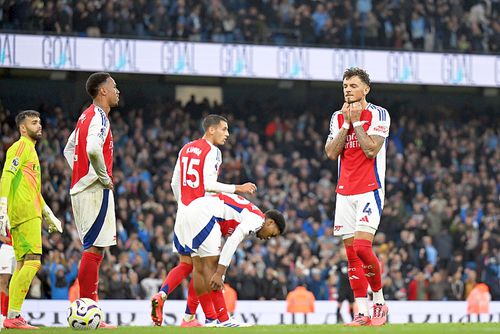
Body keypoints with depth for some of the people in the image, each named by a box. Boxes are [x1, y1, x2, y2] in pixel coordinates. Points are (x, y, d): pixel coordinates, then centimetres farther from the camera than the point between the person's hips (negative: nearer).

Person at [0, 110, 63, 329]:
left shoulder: (31, 149, 25)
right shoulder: (21, 147, -5)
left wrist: (49, 215, 31)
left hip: (30, 214, 10)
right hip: (25, 214, -10)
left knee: (22, 265, 8)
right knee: (32, 262, -15)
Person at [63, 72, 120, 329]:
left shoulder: (86, 116, 17)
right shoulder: (99, 117, -12)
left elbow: (69, 149, 28)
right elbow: (93, 148, -31)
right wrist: (104, 176, -18)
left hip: (80, 188, 10)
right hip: (96, 190, -10)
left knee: (92, 248, 12)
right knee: (94, 248, -9)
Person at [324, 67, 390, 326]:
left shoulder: (378, 115, -3)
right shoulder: (338, 117, 12)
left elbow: (371, 149, -15)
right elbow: (331, 153, 0)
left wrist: (357, 121, -10)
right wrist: (346, 122, -5)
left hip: (369, 190, -5)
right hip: (344, 192, 5)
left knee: (362, 247, -19)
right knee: (351, 252, 2)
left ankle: (379, 301, -1)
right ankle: (362, 312, 5)